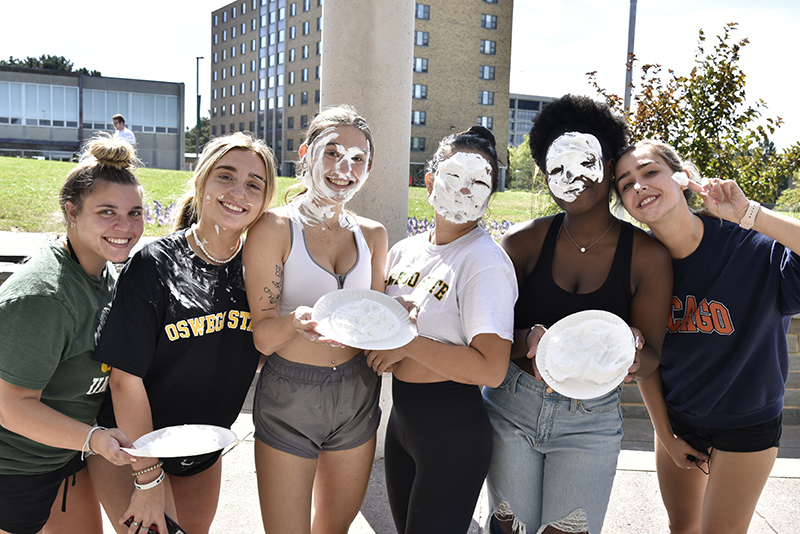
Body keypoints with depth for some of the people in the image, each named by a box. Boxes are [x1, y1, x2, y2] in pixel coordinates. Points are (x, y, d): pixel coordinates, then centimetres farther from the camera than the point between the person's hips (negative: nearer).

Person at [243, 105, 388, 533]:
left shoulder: (372, 235, 5)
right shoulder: (275, 228, -10)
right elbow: (263, 337, -12)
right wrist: (298, 320, -33)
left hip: (357, 397, 5)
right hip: (289, 400, -4)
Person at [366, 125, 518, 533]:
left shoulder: (485, 261, -18)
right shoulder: (405, 251, 4)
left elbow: (491, 369, -28)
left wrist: (409, 344, -21)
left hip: (453, 431, -7)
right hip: (401, 418, 7)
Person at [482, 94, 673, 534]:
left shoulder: (647, 256, -7)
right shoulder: (524, 242, -4)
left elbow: (651, 358, -4)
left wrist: (632, 357, -27)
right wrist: (529, 341, -25)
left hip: (590, 421, -1)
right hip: (512, 405, 1)